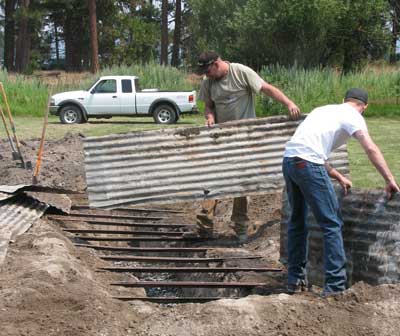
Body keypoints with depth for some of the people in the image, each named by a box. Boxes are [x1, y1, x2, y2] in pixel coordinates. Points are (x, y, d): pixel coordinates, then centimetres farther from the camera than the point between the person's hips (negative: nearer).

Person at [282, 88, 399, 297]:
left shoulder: (326, 110, 29)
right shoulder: (352, 116, 4)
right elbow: (371, 149, -11)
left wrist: (339, 178, 37)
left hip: (288, 160, 8)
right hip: (308, 164, -8)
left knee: (297, 221, 20)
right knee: (331, 224, -1)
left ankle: (295, 280, 26)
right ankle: (335, 286, -3)